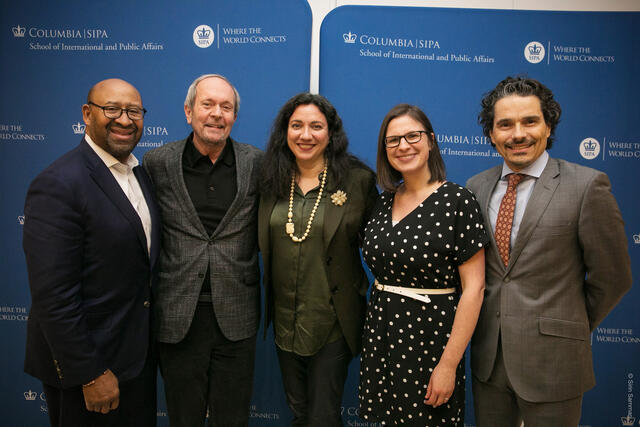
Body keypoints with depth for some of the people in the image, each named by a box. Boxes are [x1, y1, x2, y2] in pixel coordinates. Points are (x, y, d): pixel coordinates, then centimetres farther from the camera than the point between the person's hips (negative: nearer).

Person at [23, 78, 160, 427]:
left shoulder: (140, 172, 6)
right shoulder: (57, 185, -20)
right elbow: (54, 297, -22)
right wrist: (91, 374, -19)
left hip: (139, 354, 8)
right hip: (85, 362, -7)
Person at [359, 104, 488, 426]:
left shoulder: (457, 201, -13)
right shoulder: (384, 202, 5)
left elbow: (473, 288, -15)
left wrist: (449, 364, -17)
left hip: (430, 338, -5)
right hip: (380, 334, 5)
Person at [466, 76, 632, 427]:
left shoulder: (586, 185, -10)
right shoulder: (477, 187, 3)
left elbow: (611, 278, -4)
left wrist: (571, 328, 5)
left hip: (551, 360, -4)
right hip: (488, 357, 4)